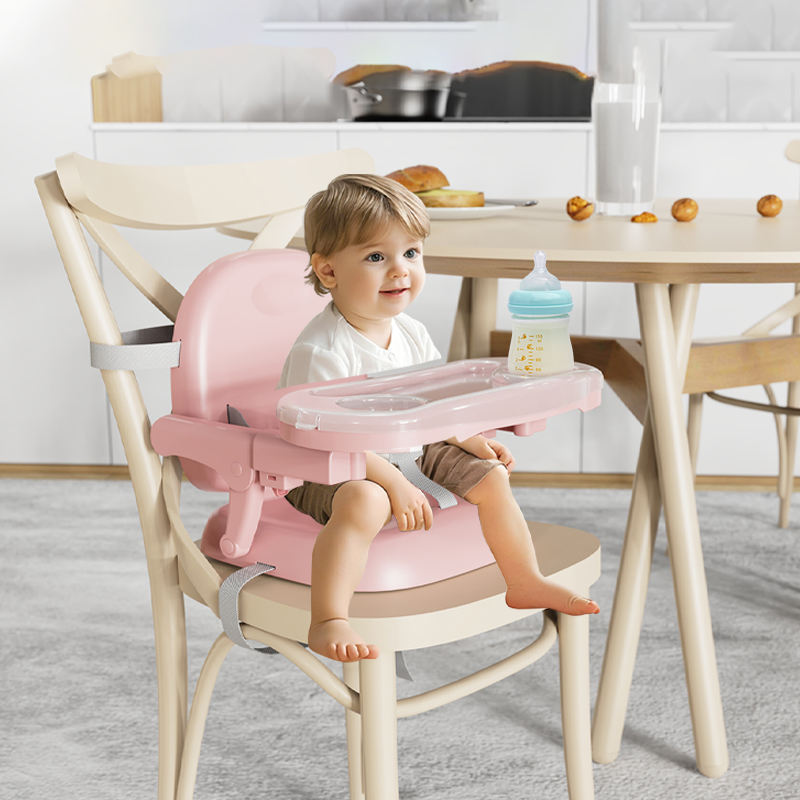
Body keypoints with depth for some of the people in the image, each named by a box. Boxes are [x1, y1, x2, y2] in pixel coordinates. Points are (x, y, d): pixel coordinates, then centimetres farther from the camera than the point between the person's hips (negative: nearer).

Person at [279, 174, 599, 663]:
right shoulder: (322, 350, -26)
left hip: (409, 456, 8)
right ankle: (328, 621, -38)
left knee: (490, 477, 5)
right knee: (365, 500, -39)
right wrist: (395, 484, -31)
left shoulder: (412, 335, 1)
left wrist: (470, 438, -1)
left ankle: (525, 582, 22)